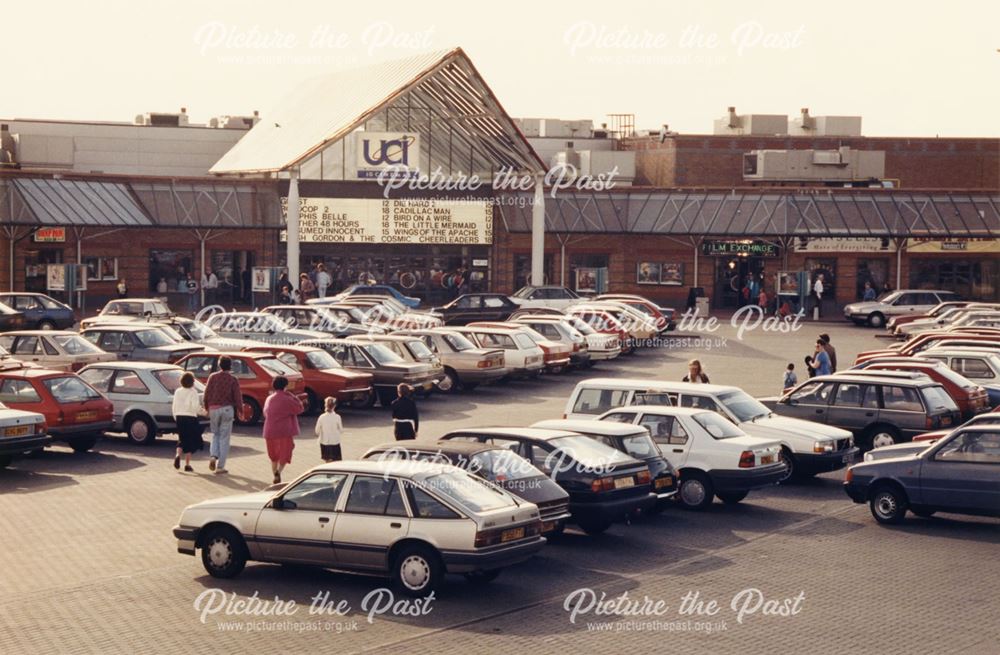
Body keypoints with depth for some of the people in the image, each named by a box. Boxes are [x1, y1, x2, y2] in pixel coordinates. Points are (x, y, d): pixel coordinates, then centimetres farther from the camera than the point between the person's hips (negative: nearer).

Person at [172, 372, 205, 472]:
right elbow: (196, 407, -17)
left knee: (182, 439, 19)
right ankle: (187, 465, 5)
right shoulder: (193, 392, -10)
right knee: (190, 441, 5)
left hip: (179, 417, 5)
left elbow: (174, 407, 9)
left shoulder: (178, 391, 6)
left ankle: (178, 455, -8)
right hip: (190, 418, -5)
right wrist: (204, 412, -1)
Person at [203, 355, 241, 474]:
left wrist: (207, 408, 15)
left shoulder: (212, 377, 2)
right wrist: (240, 410, 6)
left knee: (216, 434, 19)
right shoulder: (233, 379, -3)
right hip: (227, 409, -2)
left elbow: (207, 394, 3)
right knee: (224, 438, 3)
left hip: (213, 409, 2)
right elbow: (237, 396, -6)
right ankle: (220, 466, 2)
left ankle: (213, 456, -6)